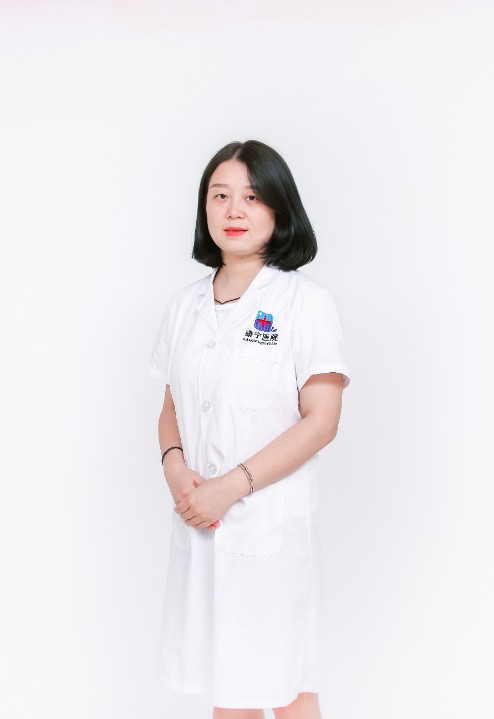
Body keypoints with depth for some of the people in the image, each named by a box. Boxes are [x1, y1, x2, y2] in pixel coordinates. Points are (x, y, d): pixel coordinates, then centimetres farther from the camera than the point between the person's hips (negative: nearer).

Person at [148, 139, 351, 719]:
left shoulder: (307, 301, -7)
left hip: (274, 525, -4)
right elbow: (171, 408, 14)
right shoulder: (184, 304, 10)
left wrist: (230, 487, -17)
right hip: (198, 525, 5)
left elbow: (321, 421, -12)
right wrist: (174, 465, -7)